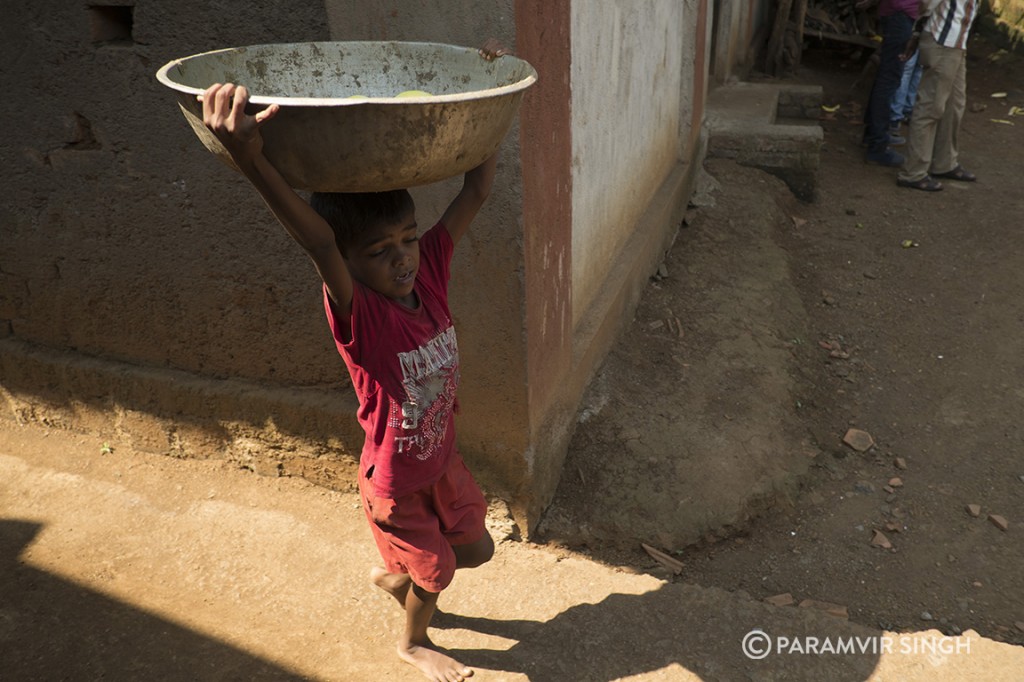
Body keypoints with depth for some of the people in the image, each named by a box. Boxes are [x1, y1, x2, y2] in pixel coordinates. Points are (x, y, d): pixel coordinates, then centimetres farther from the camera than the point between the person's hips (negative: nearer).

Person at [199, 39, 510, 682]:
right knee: (436, 572, 18)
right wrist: (249, 158, -69)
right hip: (395, 483, -6)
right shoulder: (357, 315, -32)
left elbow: (478, 188, -14)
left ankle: (392, 574, 55)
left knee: (476, 549, 26)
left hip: (443, 459, 6)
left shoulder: (430, 271, -16)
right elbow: (319, 243, -52)